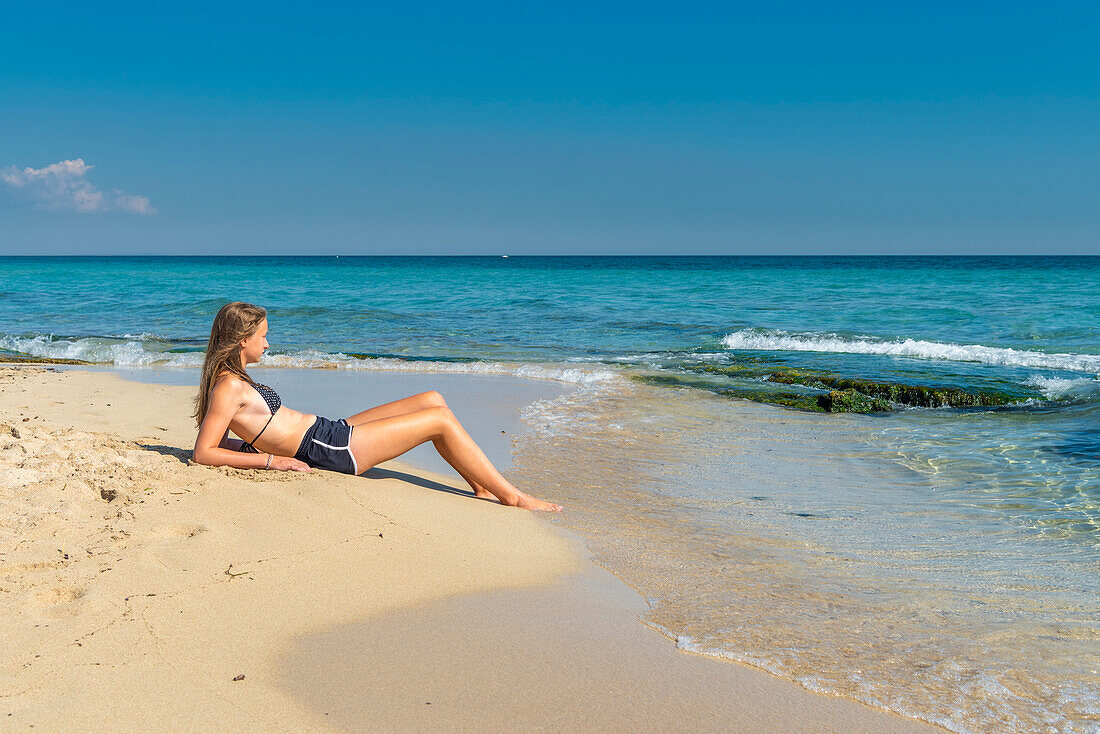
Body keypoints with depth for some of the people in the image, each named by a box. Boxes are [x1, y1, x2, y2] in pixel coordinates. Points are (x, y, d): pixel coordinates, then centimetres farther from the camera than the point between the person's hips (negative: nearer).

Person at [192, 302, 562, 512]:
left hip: (330, 433, 11)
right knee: (441, 420, -9)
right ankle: (512, 496, -1)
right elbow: (203, 453, -19)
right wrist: (272, 459, -19)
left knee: (432, 400, 9)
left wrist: (260, 441, 10)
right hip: (328, 450, -11)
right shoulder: (229, 387, -14)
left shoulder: (232, 379, 13)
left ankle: (483, 486, 9)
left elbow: (216, 439, 19)